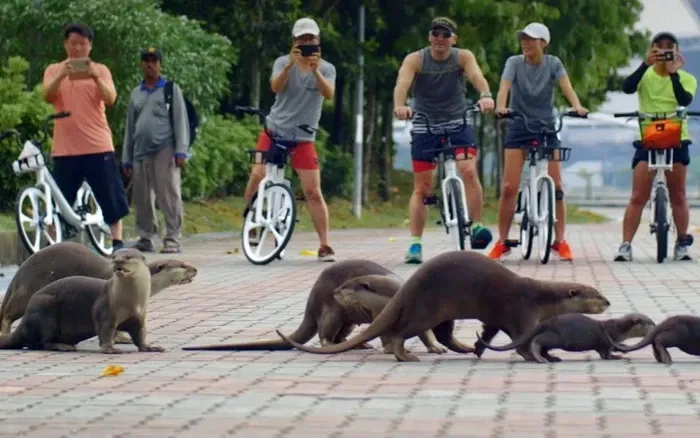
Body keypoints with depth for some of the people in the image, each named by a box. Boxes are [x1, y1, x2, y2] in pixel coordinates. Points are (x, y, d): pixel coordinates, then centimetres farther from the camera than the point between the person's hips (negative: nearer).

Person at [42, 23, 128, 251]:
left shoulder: (100, 70, 6)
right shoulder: (54, 70, 8)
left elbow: (110, 99, -8)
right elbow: (47, 96, -9)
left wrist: (96, 77, -25)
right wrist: (61, 76, -26)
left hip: (98, 146, 0)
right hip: (65, 148, 0)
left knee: (112, 198, 0)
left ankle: (117, 243, 4)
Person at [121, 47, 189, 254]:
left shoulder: (171, 89, 6)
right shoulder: (136, 93, 20)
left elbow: (180, 121, -1)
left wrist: (181, 151, -11)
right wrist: (126, 158, 16)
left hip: (164, 151, -5)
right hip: (141, 153, 5)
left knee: (169, 196, -9)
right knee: (141, 199, 4)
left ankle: (172, 239, -9)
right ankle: (145, 238, 11)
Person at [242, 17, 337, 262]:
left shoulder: (326, 69, 0)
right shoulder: (283, 63, -1)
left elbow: (328, 93, -21)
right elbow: (275, 86, -21)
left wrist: (315, 70, -37)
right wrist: (290, 65, -38)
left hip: (303, 138, 0)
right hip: (274, 130, 0)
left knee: (313, 192, -7)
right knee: (258, 175, -17)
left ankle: (325, 246, -2)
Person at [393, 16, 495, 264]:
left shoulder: (463, 57, -8)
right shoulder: (415, 60, -10)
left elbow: (476, 75, -27)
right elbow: (402, 83, -27)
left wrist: (485, 96, -49)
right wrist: (399, 106, -49)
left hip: (458, 123, 0)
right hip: (425, 126, 0)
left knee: (469, 171, -23)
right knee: (422, 188, 1)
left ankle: (477, 227, -15)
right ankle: (415, 244, 5)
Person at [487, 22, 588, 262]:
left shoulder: (553, 63, -4)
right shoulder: (514, 62, -6)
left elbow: (566, 86, -18)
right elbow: (504, 86, -22)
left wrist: (577, 106, -38)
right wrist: (500, 106, -43)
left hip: (546, 128, 1)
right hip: (518, 128, -1)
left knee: (555, 186, -5)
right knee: (509, 187, -7)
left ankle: (560, 241, 3)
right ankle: (502, 242, 2)